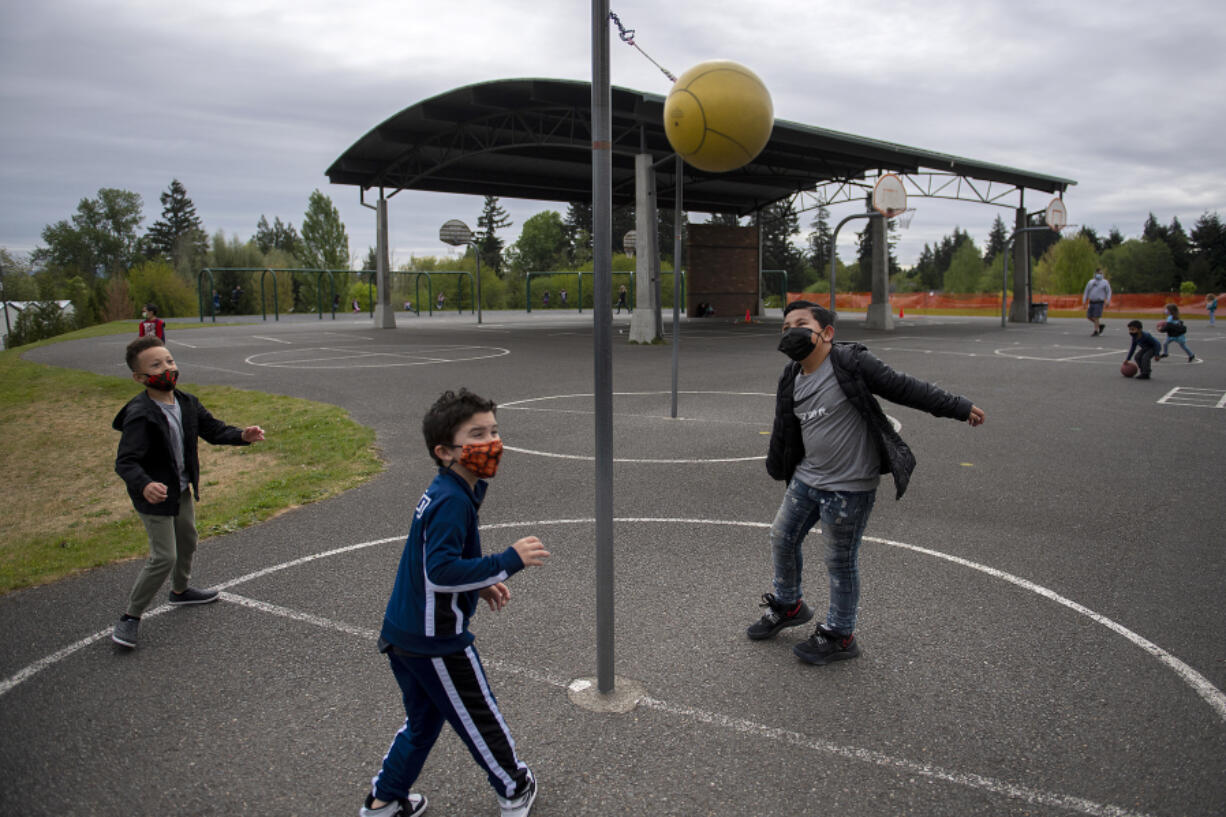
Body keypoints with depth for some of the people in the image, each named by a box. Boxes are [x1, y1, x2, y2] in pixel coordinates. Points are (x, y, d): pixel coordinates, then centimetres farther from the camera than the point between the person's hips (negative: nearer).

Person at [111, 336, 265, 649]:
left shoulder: (187, 404, -5)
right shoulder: (140, 415, -27)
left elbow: (214, 430, 1)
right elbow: (125, 462, -31)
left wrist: (242, 436, -19)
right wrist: (144, 485, -50)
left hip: (182, 490, 8)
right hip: (155, 497, -8)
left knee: (187, 541, 25)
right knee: (164, 557, -5)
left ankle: (180, 590, 51)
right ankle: (131, 616, 13)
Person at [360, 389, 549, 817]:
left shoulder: (441, 492, 6)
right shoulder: (452, 501, -25)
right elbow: (440, 572, -32)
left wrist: (480, 585, 9)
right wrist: (509, 561, -29)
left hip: (402, 632, 9)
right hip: (436, 640, -9)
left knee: (423, 719, 25)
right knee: (480, 717, 12)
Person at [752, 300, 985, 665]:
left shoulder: (851, 363, -16)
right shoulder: (791, 380, 6)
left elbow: (903, 387, -11)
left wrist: (958, 407, -7)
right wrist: (777, 469, 23)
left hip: (849, 488, -7)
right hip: (806, 479, 8)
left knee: (841, 561, 3)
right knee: (782, 538, 16)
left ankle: (840, 636, 23)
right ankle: (788, 605, 41)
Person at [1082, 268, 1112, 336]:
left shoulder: (1105, 282, -1)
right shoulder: (1090, 282, 8)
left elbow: (1108, 292, 0)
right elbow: (1086, 292, 9)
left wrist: (1107, 301, -11)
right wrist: (1084, 302, 4)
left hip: (1099, 302, -5)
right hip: (1091, 302, 5)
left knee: (1096, 317, -10)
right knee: (1089, 317, 3)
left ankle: (1096, 331, 2)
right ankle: (1100, 325, 23)